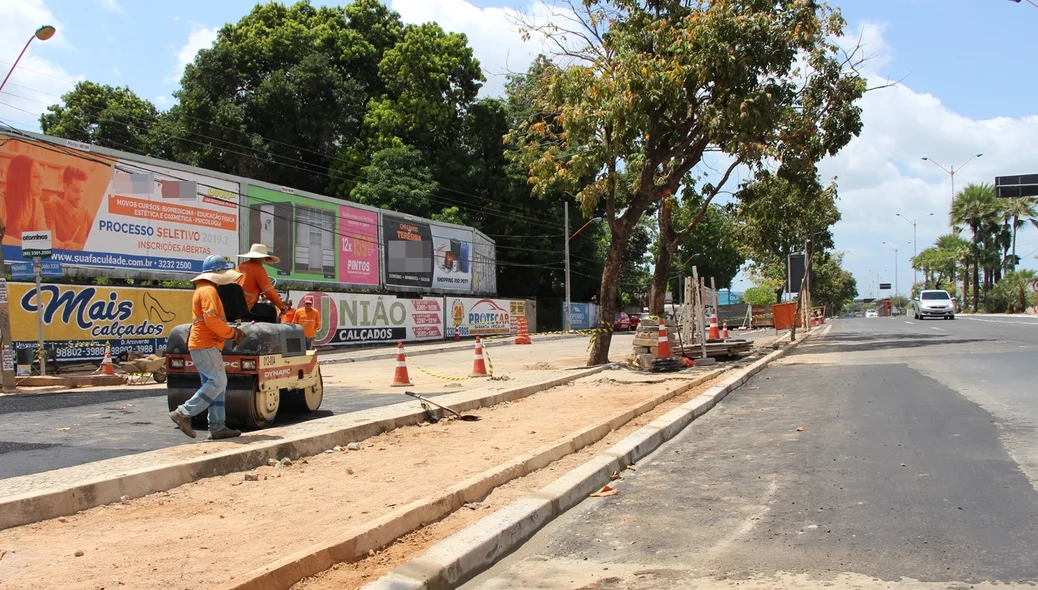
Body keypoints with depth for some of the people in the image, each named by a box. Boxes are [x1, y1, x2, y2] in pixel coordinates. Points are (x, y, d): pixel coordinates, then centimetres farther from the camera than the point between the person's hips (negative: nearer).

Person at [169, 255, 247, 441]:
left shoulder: (204, 289, 22)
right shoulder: (208, 290, -12)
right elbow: (212, 320, -22)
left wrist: (231, 330, 10)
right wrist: (232, 333, -11)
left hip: (206, 345, 11)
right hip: (205, 345, -11)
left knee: (214, 384, 8)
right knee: (218, 382, -13)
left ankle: (217, 427, 8)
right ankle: (183, 413, -9)